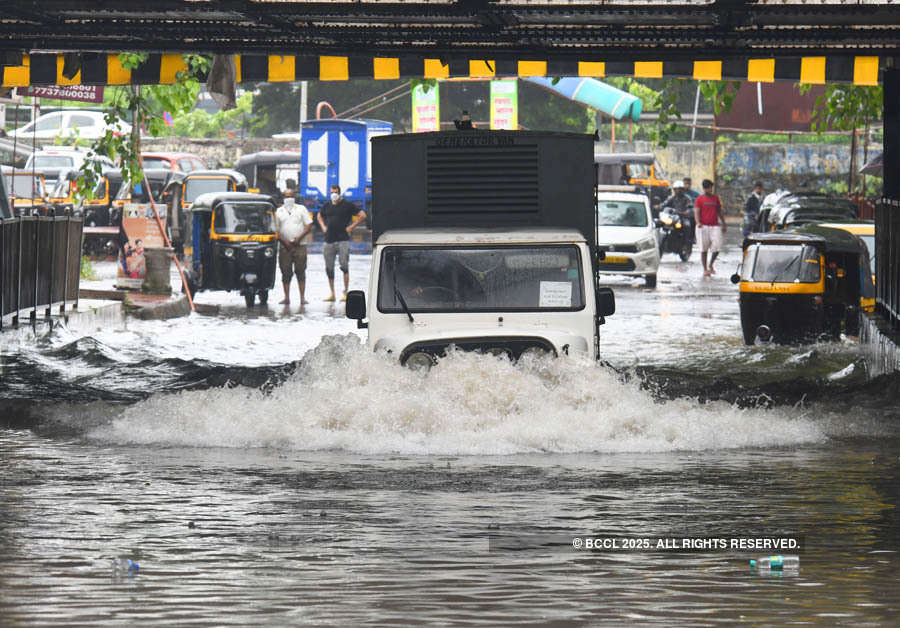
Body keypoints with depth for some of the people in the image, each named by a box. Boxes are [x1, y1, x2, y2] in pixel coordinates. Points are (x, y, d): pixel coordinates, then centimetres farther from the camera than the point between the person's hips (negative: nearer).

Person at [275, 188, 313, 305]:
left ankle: (302, 297, -5)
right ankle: (287, 297, 3)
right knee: (286, 272, 0)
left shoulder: (301, 209, 10)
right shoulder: (279, 211, 12)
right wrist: (284, 241, -7)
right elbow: (275, 230, 7)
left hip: (300, 245, -1)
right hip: (285, 246, 1)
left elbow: (309, 225, 4)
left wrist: (299, 238, -9)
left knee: (300, 272, -5)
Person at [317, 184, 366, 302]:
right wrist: (323, 227, 16)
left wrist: (351, 227, -6)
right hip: (329, 241, 5)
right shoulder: (327, 206, 13)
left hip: (343, 240, -5)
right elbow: (319, 216, 33)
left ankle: (346, 293, -7)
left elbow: (362, 215, -3)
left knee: (344, 266, -10)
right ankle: (332, 294, 13)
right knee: (329, 268, 6)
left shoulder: (347, 205, -2)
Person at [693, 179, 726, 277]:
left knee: (717, 246, -7)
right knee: (704, 249, 1)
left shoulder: (715, 198, 14)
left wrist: (723, 224, 21)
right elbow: (696, 212, -8)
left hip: (715, 226, 3)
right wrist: (698, 222, -26)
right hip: (703, 226, -3)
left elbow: (719, 212, 22)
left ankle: (711, 265, 16)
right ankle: (705, 269, 10)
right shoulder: (699, 199, 1)